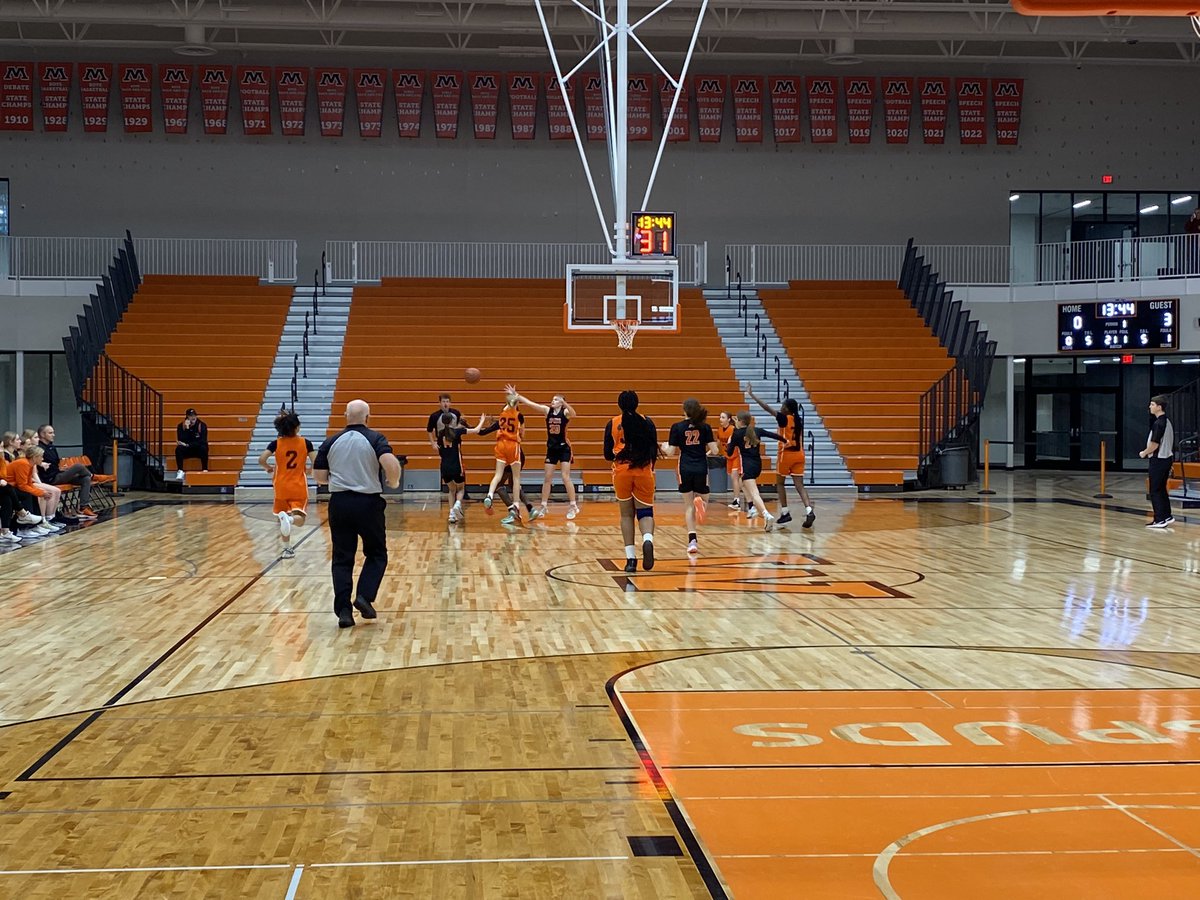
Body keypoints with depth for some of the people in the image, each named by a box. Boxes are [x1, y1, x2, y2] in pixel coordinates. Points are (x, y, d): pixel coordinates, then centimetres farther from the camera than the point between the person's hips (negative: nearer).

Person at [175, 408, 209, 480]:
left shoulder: (202, 425, -9)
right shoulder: (181, 426, -6)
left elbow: (203, 441, -17)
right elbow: (181, 441, -18)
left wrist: (188, 444, -22)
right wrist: (186, 428, -28)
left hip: (198, 450, -1)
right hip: (186, 451, 1)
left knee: (204, 448, -33)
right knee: (179, 449, -30)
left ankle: (205, 470, -29)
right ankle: (180, 471, -29)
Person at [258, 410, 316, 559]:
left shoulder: (276, 443, -4)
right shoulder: (305, 443, -5)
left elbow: (261, 459, -13)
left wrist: (269, 468, 7)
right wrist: (308, 469, 14)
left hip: (282, 487, 2)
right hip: (299, 487, -2)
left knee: (284, 520, 17)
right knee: (299, 519, -3)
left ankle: (287, 549, 18)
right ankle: (289, 519, -37)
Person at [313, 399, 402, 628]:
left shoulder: (331, 442, 5)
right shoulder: (375, 439, -4)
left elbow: (319, 476, 5)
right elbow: (390, 464, -21)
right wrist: (394, 482, -2)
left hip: (339, 503, 2)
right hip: (368, 503, -2)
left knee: (342, 559, 8)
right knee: (376, 555, 14)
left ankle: (343, 610, 1)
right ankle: (365, 596, -4)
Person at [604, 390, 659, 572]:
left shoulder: (612, 424, 2)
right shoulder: (647, 422, 2)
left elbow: (608, 455, 2)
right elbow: (654, 451, -1)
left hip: (621, 472, 0)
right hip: (643, 472, 0)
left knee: (626, 514, 12)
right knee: (645, 512, 7)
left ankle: (631, 557, 5)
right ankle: (648, 539, -25)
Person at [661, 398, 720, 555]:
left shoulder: (677, 427, -3)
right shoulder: (705, 427, 0)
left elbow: (670, 452, -2)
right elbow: (714, 450, -3)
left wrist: (664, 447, 21)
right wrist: (709, 452, 21)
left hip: (685, 470, 0)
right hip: (701, 469, 0)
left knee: (688, 505, 9)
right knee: (701, 498, 14)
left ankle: (692, 540, -2)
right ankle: (699, 502, -27)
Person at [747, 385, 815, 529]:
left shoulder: (784, 418, -11)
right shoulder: (799, 420, 7)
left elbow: (767, 408, -15)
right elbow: (801, 440, 13)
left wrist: (752, 395, -11)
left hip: (786, 454, -5)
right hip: (799, 454, 5)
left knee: (780, 483, 12)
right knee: (799, 485, 1)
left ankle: (785, 513, 9)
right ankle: (809, 511, -18)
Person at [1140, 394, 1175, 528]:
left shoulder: (1158, 423, -19)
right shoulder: (1168, 422, 11)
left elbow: (1154, 444, -22)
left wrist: (1144, 453, -5)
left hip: (1158, 460, -9)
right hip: (1168, 458, 9)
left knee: (1155, 491, -3)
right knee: (1162, 489, 16)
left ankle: (1159, 520, -2)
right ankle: (1167, 516, 19)